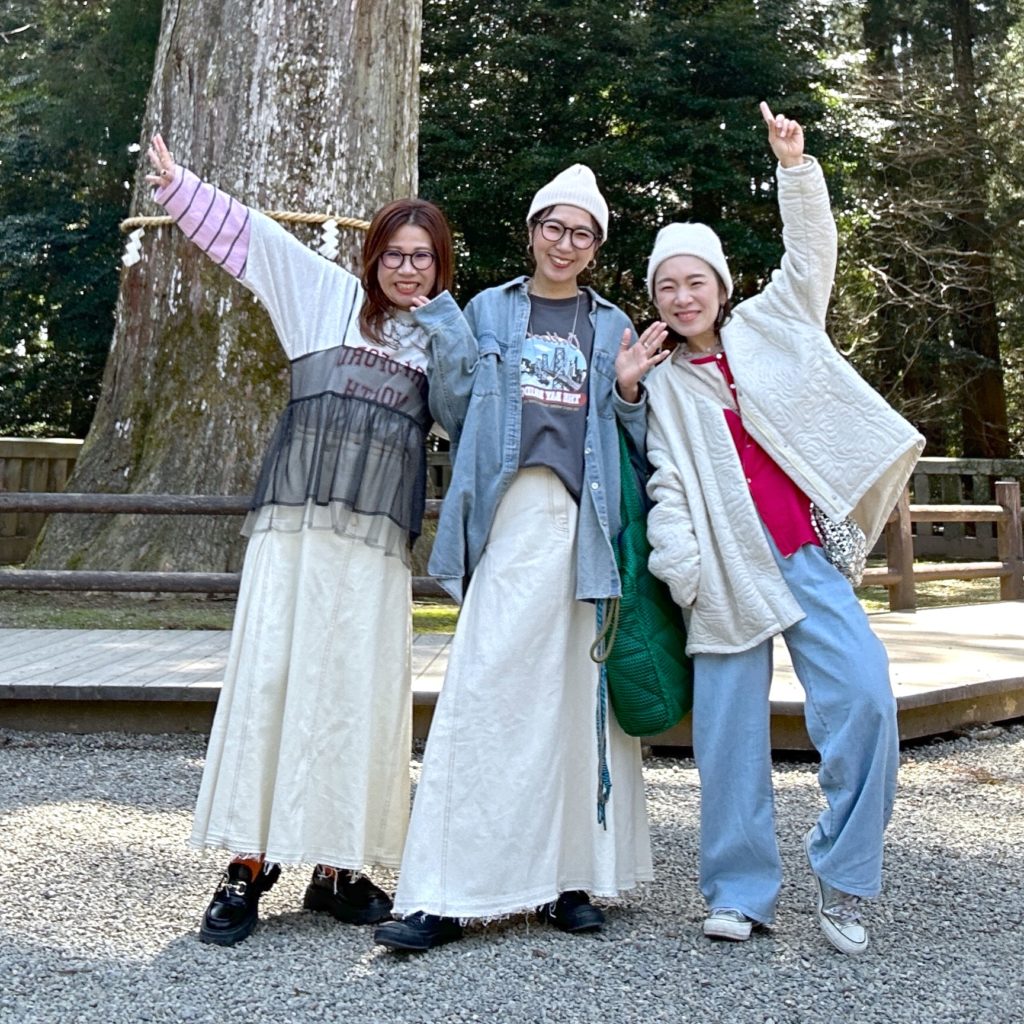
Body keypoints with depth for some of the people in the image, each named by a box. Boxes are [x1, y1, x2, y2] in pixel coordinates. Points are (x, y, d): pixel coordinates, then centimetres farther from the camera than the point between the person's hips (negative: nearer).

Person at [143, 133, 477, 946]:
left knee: (360, 687, -1)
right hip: (296, 515, 0)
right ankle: (250, 863, 2)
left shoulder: (446, 338, 16)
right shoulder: (329, 297, 15)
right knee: (270, 673, -5)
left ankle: (338, 866, 8)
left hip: (378, 533, 1)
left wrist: (444, 322, -1)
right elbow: (247, 232, 16)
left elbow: (467, 416, -1)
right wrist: (176, 183, 12)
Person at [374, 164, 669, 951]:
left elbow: (635, 444, 15)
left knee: (578, 693, 3)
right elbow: (461, 414, 14)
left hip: (586, 520, 2)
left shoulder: (612, 326, 17)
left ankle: (571, 876, 14)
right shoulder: (488, 311, 14)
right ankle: (446, 895, -5)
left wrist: (628, 391, -2)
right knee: (486, 692, -8)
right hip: (511, 517, -1)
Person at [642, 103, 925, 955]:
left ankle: (842, 881, 2)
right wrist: (678, 563, -11)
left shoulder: (771, 328, 17)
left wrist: (795, 168, -1)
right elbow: (667, 483, 3)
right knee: (731, 729, -2)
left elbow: (811, 254, 9)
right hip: (729, 568, 0)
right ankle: (741, 891, 13)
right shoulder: (662, 384, 13)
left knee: (865, 698, -14)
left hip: (809, 556, 0)